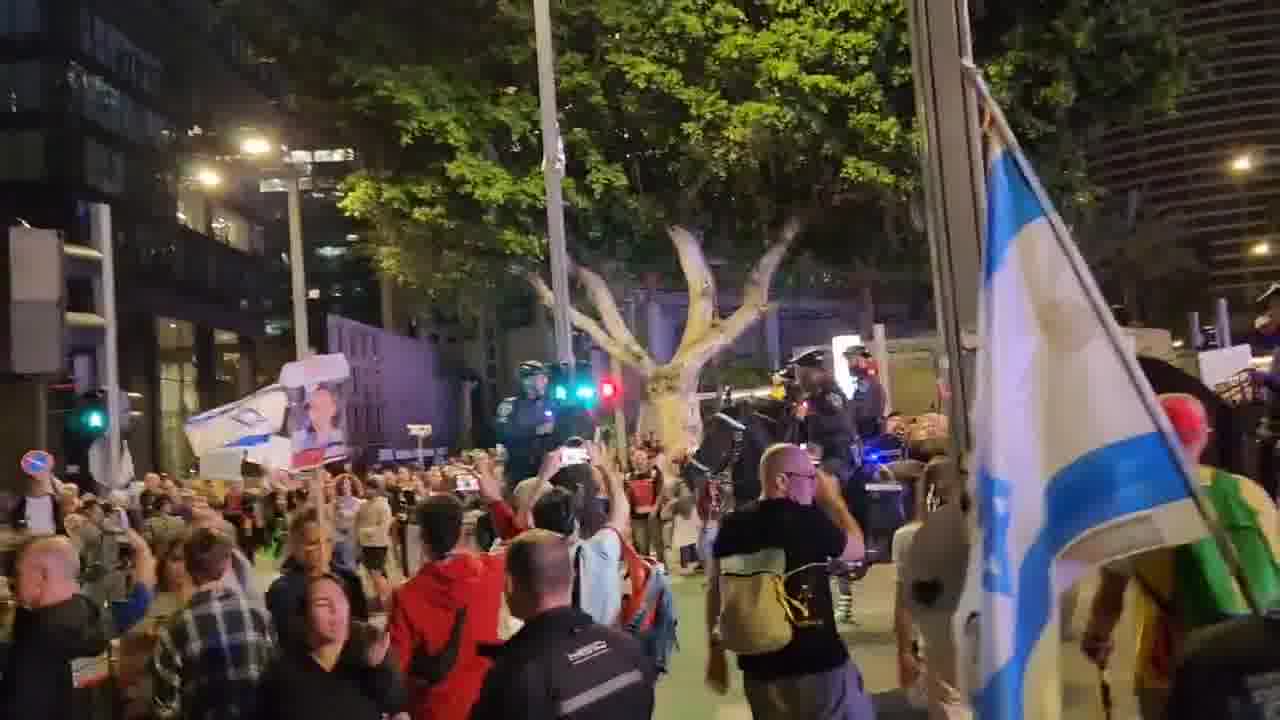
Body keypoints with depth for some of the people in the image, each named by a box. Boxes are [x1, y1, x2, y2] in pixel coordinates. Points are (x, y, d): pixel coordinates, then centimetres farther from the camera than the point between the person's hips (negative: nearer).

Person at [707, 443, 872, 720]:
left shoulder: (733, 526, 1)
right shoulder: (811, 520, -13)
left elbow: (716, 589, 6)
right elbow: (857, 549, 4)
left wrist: (716, 650, 15)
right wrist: (832, 498, 11)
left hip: (760, 665, 5)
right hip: (820, 662, -5)